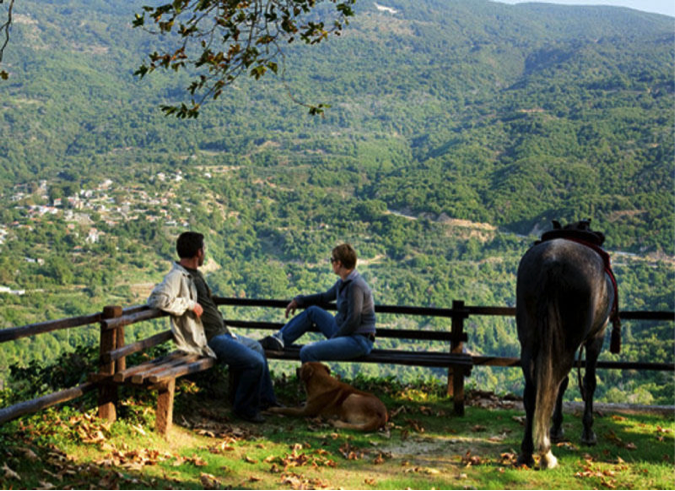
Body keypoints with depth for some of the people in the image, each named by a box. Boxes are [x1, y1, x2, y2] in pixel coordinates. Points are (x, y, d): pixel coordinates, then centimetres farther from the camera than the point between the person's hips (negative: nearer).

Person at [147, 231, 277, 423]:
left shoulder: (195, 274, 13)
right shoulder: (177, 277, -17)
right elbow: (157, 299, -31)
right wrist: (190, 305, -26)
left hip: (222, 333, 11)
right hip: (209, 340, -11)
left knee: (256, 347, 25)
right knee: (255, 362, -19)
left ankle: (265, 400, 33)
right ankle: (244, 409, 0)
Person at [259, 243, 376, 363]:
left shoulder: (356, 285, -19)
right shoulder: (343, 282, 11)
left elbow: (353, 321, -21)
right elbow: (325, 297, 29)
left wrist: (333, 338, -10)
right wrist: (299, 300, 23)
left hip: (359, 341, -10)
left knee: (307, 352, -26)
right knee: (313, 311, 19)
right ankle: (279, 339, 19)